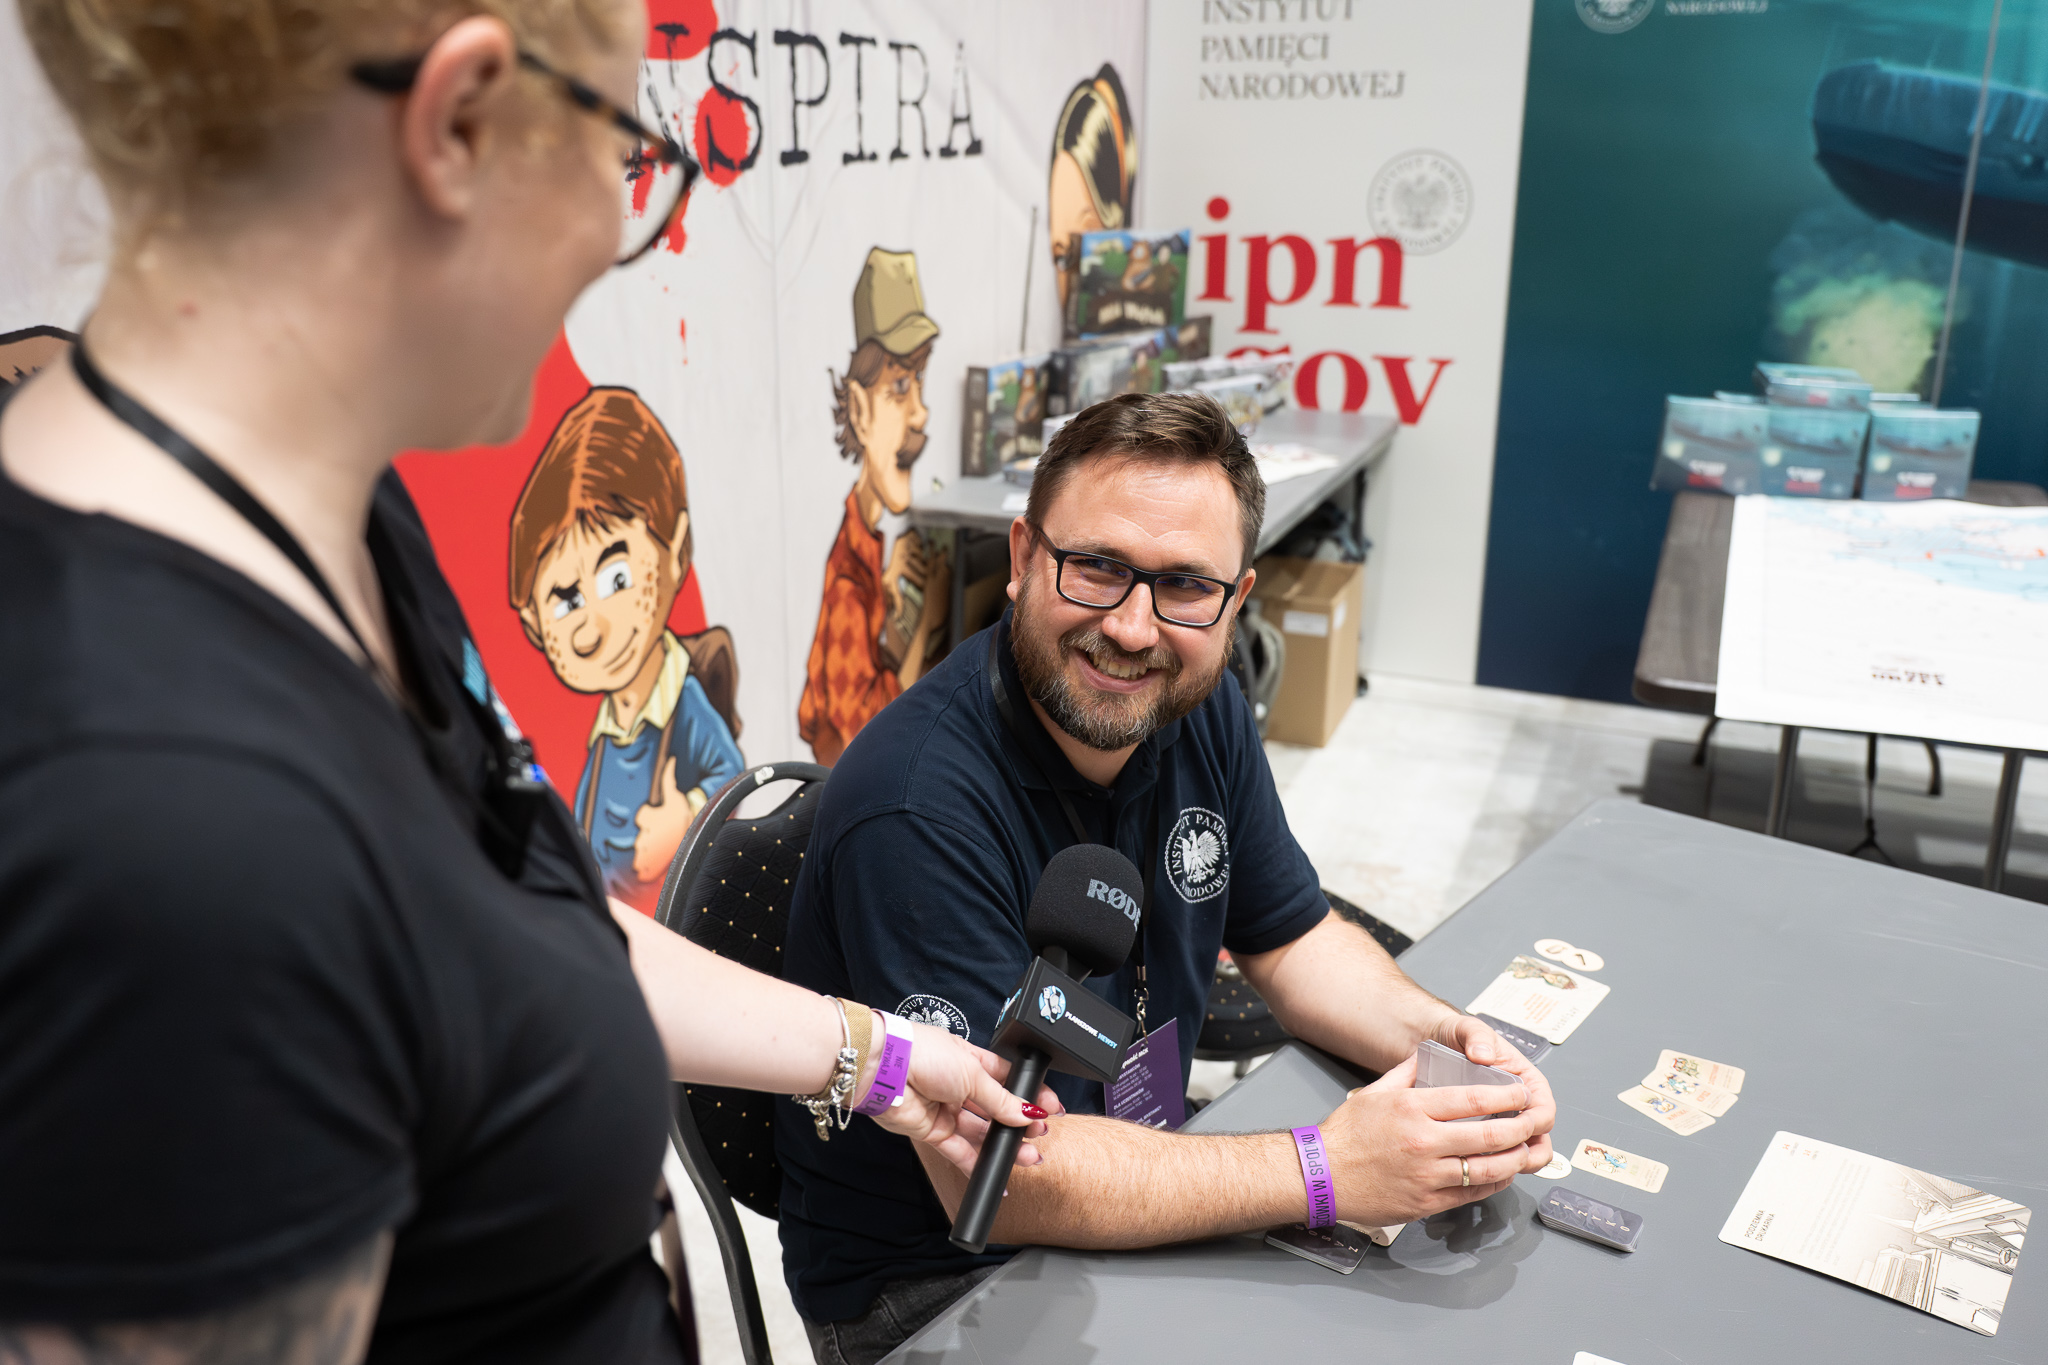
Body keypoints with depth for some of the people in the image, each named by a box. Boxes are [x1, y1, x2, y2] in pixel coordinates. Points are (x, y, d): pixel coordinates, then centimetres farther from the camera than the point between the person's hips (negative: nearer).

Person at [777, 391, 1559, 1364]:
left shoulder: (1200, 715, -5)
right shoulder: (918, 810, -29)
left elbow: (1292, 939, 7)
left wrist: (1437, 1032, -12)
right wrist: (1326, 1170, -31)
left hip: (1141, 1194, 7)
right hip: (931, 1279, -6)